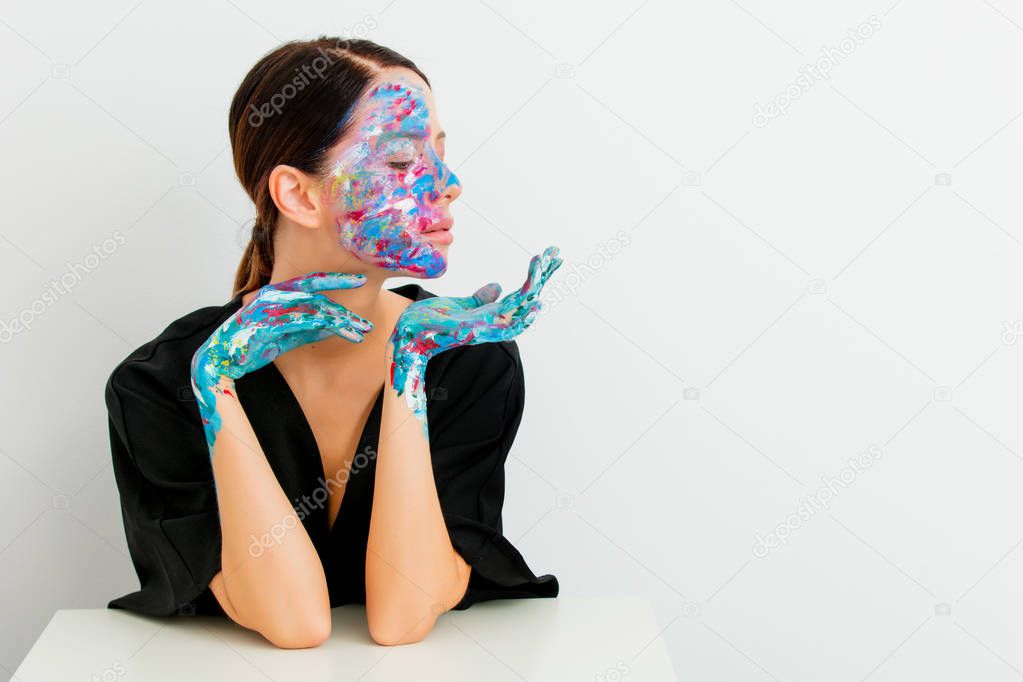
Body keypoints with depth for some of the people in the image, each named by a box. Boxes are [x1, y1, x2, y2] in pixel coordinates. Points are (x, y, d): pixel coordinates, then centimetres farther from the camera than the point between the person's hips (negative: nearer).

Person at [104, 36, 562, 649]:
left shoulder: (474, 358, -11)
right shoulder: (159, 384, -13)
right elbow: (294, 621, -19)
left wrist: (409, 365, -22)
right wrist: (217, 379, -24)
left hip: (436, 663, 1)